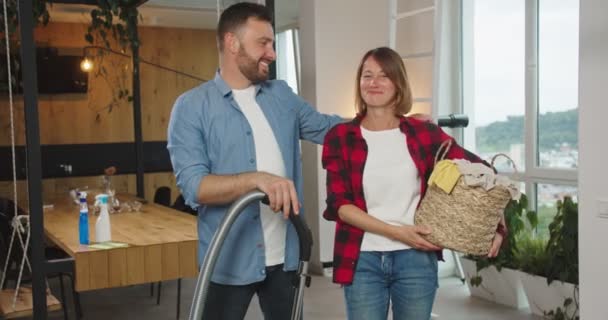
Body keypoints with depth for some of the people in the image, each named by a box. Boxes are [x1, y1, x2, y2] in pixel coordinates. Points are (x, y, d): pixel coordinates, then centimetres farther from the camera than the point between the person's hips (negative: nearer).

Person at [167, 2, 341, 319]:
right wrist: (257, 179, -30)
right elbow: (193, 186, -17)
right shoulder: (192, 106, -8)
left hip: (285, 255, 5)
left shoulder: (282, 95, 9)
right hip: (230, 261, -4)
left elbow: (327, 126, 19)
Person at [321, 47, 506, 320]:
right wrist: (396, 232, -15)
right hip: (362, 261, -1)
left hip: (416, 259, 1)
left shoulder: (424, 133, 1)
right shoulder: (340, 137, -1)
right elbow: (339, 204, -6)